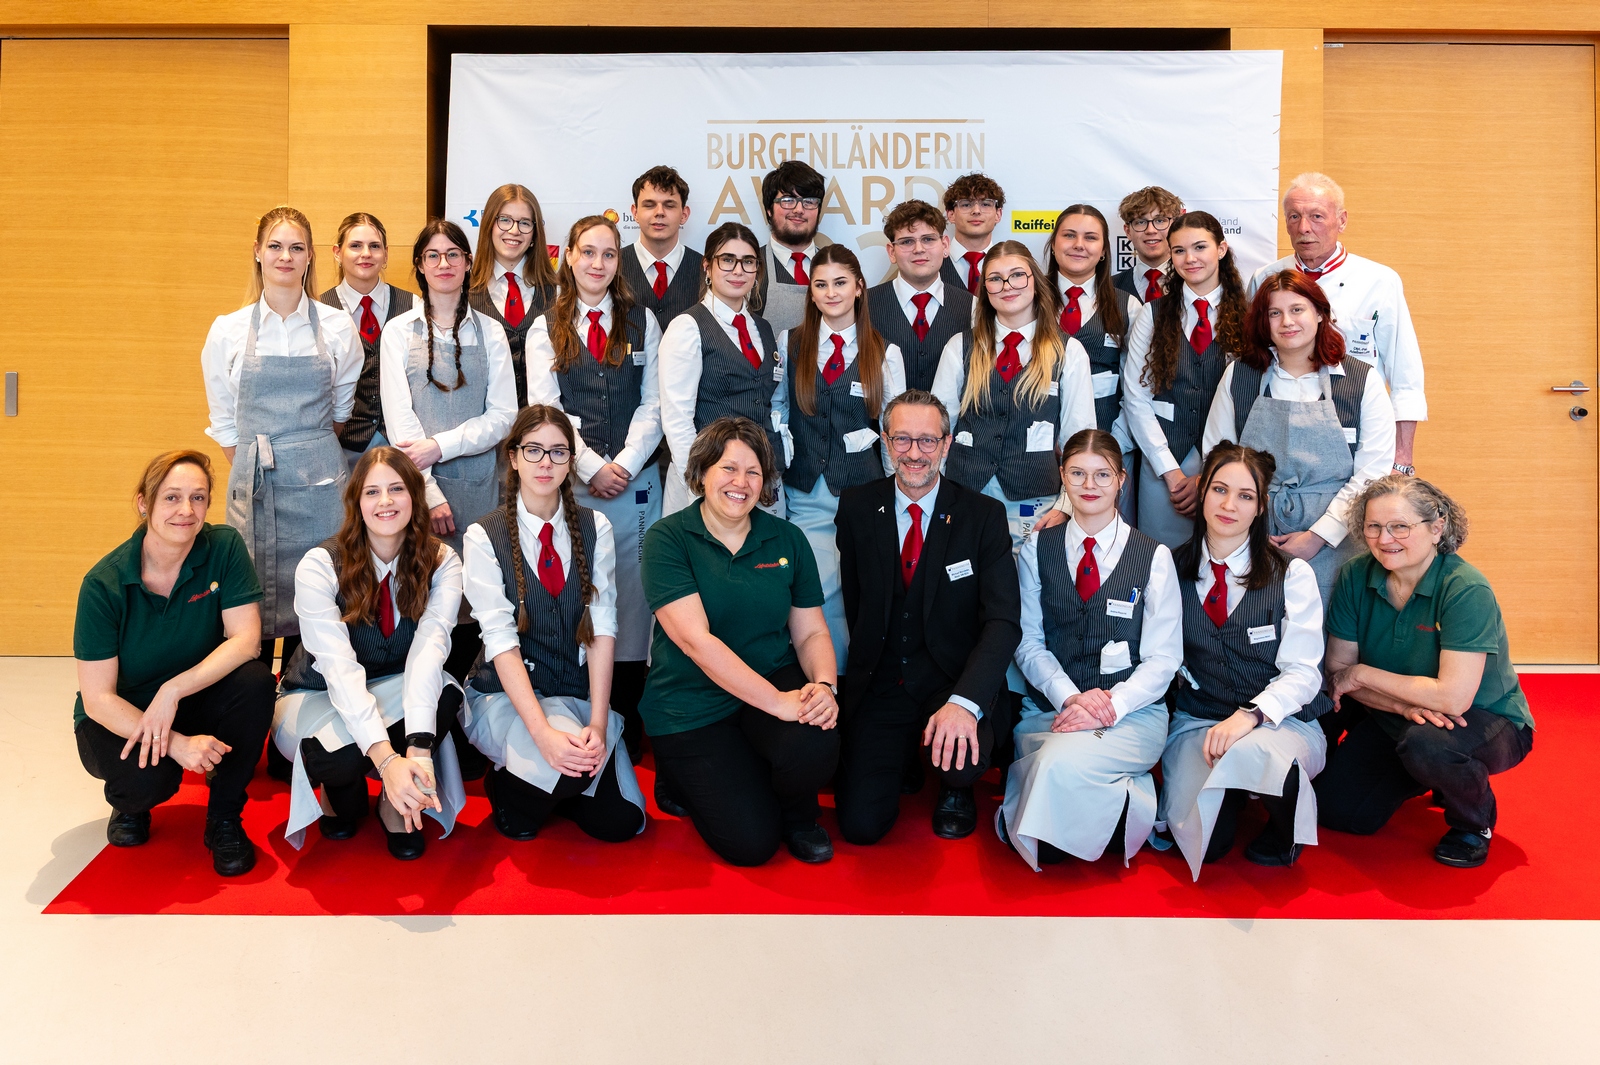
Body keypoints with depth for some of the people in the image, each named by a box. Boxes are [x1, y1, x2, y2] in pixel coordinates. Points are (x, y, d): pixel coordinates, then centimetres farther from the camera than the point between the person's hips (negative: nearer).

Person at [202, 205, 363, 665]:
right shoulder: (228, 331, 5)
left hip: (320, 483, 0)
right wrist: (255, 471, 9)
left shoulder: (338, 329, 3)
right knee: (253, 600, -1)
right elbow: (223, 422, 12)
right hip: (253, 485, 0)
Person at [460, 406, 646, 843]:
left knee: (621, 821, -13)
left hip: (579, 692, 3)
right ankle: (507, 785, 2)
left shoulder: (595, 528, 2)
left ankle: (544, 785, 18)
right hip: (506, 694, -3)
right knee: (569, 762, -32)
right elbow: (501, 639, -15)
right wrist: (543, 732, -28)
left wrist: (598, 722, -19)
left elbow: (602, 627, -6)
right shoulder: (485, 536, -7)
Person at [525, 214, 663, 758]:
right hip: (570, 482, 0)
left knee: (632, 597, -1)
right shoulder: (546, 329, 10)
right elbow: (545, 410, 1)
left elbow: (653, 404, 6)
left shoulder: (642, 321, 12)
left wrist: (625, 465, -8)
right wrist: (592, 467, -10)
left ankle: (626, 727, 6)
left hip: (634, 482, 1)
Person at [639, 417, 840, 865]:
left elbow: (811, 632, 4)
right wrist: (778, 701, -27)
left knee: (815, 747, -30)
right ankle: (683, 774, 18)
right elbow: (696, 640, -20)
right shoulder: (667, 539, -10)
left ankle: (798, 814, 6)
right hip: (692, 704, -3)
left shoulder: (787, 539, 4)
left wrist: (823, 684, -19)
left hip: (776, 683, 3)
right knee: (750, 841, -13)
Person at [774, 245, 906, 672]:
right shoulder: (790, 344, 7)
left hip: (864, 492, 0)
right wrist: (785, 450, 0)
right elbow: (776, 407, 14)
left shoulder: (885, 353, 6)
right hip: (806, 493, 1)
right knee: (819, 597, -5)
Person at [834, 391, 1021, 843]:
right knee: (861, 824, -12)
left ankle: (955, 789, 7)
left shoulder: (984, 516, -6)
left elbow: (1003, 620, -15)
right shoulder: (857, 508, 1)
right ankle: (904, 756, 22)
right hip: (879, 684, 2)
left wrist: (964, 701, -30)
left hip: (954, 681, -1)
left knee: (961, 759, -34)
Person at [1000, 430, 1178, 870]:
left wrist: (1110, 707, -16)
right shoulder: (1037, 551, 9)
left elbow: (1162, 658, 1)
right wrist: (1071, 697, -14)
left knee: (1061, 763, -35)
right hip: (1049, 706, 2)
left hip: (1130, 712, -1)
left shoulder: (1154, 557, 3)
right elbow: (1029, 641, 5)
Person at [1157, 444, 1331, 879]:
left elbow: (1303, 673, -8)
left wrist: (1250, 715, -25)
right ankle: (1232, 789, 15)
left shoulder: (1292, 574, -2)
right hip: (1197, 721, 2)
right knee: (1200, 841, -23)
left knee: (1248, 752, -39)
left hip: (1282, 721, -2)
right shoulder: (1175, 570, 5)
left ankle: (1289, 826, -2)